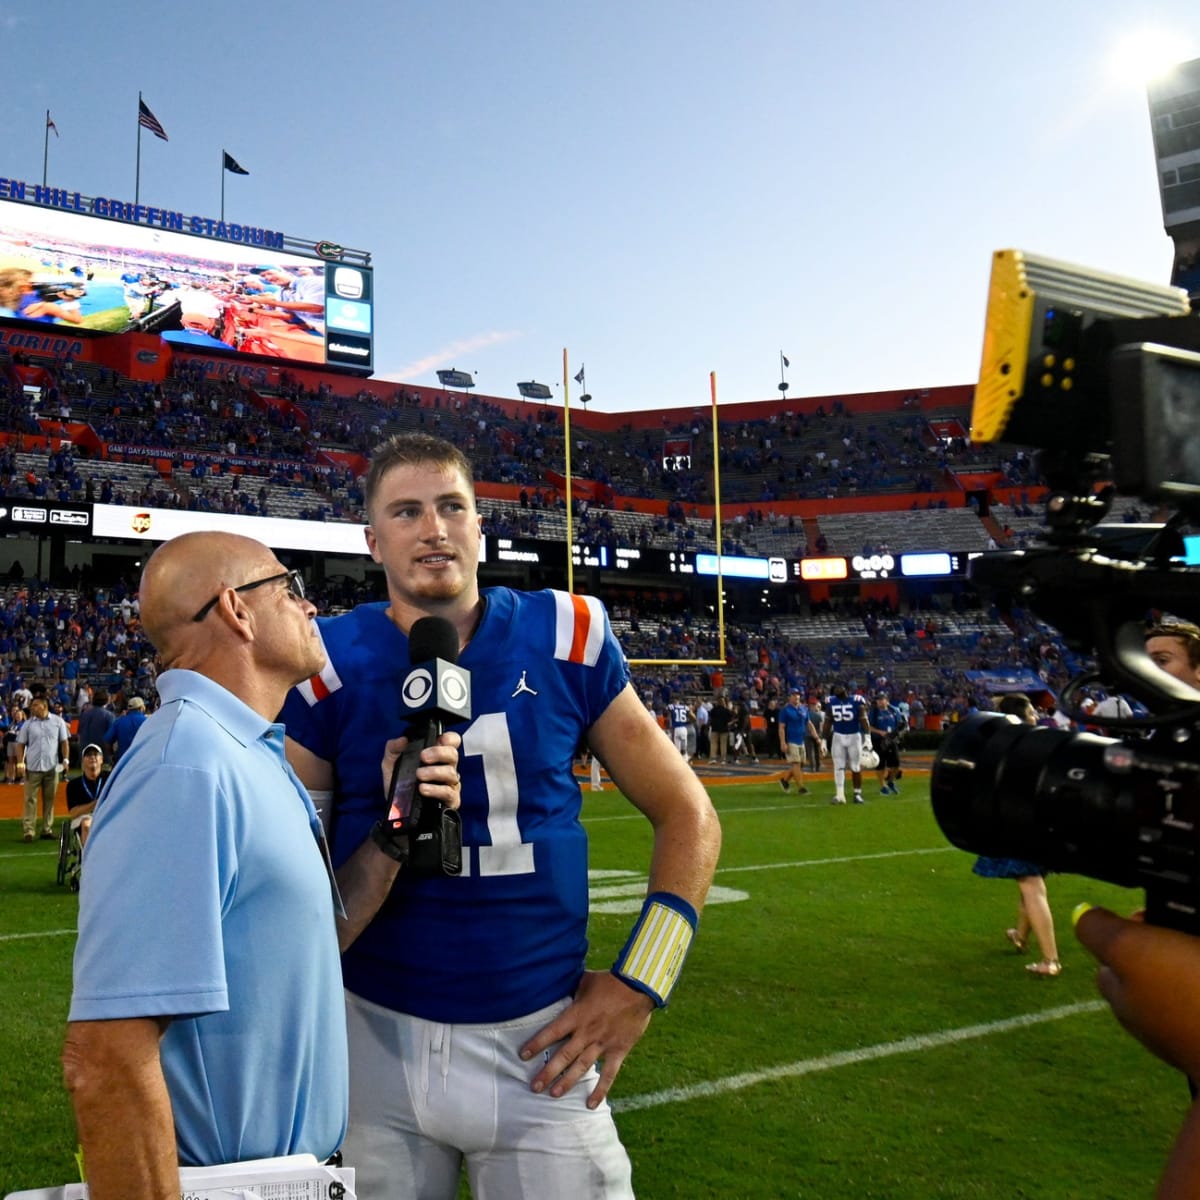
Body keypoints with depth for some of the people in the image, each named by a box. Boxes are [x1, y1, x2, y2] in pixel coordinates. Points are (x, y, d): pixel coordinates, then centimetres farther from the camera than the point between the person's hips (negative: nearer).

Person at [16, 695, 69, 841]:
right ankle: (29, 830, 0)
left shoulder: (58, 722, 4)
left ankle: (47, 829, 13)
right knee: (30, 799, -2)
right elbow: (21, 744, 6)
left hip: (52, 767, 0)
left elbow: (64, 742, 6)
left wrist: (65, 760, -2)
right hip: (32, 767, 0)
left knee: (49, 799, 6)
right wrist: (20, 762, -4)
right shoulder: (28, 724, 5)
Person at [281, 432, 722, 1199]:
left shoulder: (565, 639, -6)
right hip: (379, 1040, 0)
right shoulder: (335, 664, -8)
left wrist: (641, 982, -4)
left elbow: (688, 817, 0)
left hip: (542, 1043, 0)